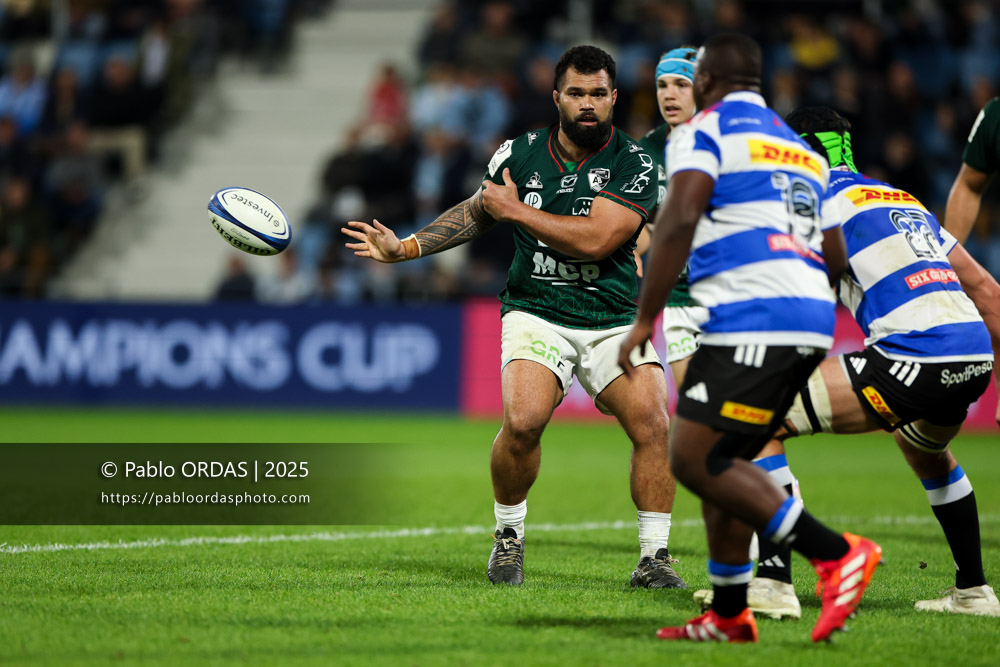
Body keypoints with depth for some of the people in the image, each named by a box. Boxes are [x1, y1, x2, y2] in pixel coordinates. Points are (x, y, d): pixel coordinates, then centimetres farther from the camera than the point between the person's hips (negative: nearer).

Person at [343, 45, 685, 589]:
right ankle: (508, 538, 2)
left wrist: (518, 210, -12)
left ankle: (654, 558, -5)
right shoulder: (521, 153, 3)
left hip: (614, 320, 0)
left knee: (653, 425, -18)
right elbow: (478, 212, 22)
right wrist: (404, 248, 17)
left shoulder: (634, 166, -7)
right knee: (523, 420, -23)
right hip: (536, 313, 0)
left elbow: (594, 240, -20)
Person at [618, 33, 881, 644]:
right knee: (723, 461, 16)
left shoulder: (703, 132, 2)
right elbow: (837, 260, 25)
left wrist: (645, 319, -11)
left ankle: (837, 554, -15)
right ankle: (729, 616, 16)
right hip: (811, 321, 9)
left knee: (694, 461, -8)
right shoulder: (801, 149, 26)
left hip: (751, 320, -9)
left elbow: (678, 222, -13)